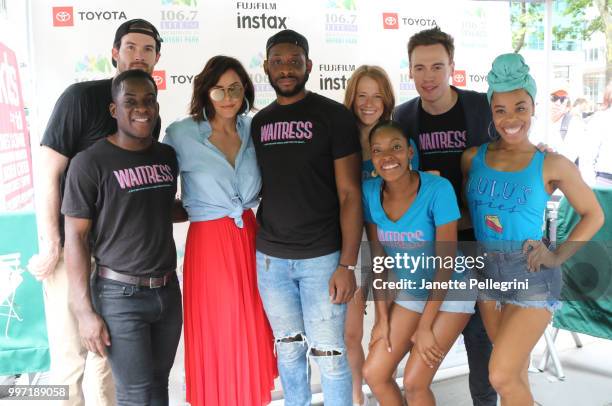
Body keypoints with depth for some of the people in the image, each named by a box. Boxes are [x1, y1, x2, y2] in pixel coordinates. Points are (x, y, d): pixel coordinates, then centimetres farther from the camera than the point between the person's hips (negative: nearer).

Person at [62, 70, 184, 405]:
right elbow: (75, 237, -10)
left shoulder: (168, 156, 7)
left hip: (168, 290, 5)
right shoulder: (90, 162, -10)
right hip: (120, 295, -5)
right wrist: (84, 311, -12)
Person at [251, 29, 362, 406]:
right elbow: (255, 188, 13)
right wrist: (253, 247, 5)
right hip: (269, 258, 4)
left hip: (323, 257, -4)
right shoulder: (259, 122, 9)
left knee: (328, 355, 3)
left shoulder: (334, 115, -5)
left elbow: (350, 194, -8)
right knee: (289, 349, 15)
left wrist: (347, 264, -14)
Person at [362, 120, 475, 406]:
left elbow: (446, 264, -20)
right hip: (410, 293, 5)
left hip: (449, 293, -4)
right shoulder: (370, 191, -11)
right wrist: (382, 317, -3)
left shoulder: (437, 189, -24)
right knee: (373, 373, 3)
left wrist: (425, 327, -16)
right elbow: (378, 258, -3)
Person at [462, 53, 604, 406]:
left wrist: (558, 256, -7)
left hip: (532, 276, -4)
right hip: (487, 271, 4)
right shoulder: (473, 158, -1)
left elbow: (594, 215, 1)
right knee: (515, 370, 18)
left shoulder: (552, 165, -10)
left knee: (502, 376, -9)